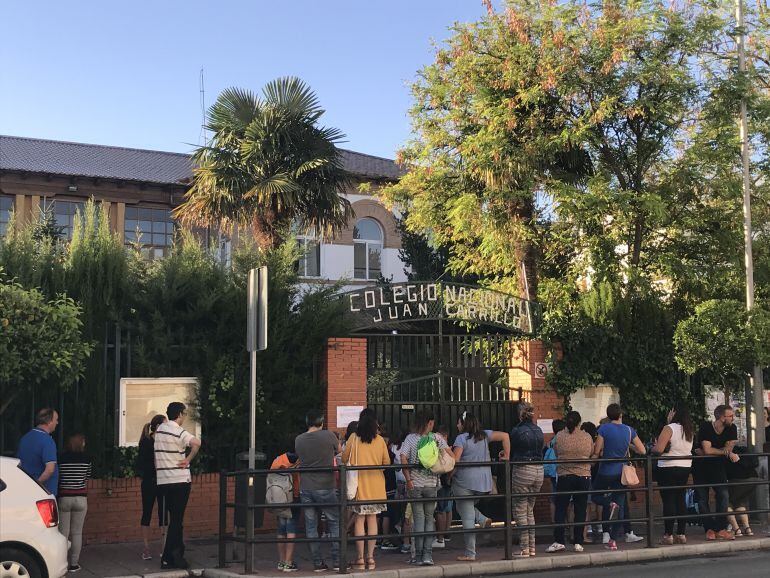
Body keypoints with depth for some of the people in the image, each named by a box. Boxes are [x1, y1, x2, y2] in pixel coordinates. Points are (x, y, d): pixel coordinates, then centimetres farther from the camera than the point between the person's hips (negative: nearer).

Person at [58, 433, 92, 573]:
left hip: (64, 497, 0)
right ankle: (74, 564, 9)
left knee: (63, 532, 4)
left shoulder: (61, 458, -3)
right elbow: (86, 480, 4)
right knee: (77, 532, 7)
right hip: (81, 498, 0)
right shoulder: (86, 459, -1)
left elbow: (57, 479, 1)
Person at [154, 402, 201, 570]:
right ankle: (167, 559, -2)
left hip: (163, 480, 7)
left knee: (176, 518, 15)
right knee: (176, 519, -1)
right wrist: (188, 460, -18)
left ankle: (177, 554, 18)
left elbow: (156, 455, 20)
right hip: (180, 480, -7)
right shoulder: (179, 432, -13)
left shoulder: (159, 429, 10)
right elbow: (196, 443, -31)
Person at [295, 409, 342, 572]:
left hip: (305, 489, 4)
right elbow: (339, 450, 10)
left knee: (311, 526, 8)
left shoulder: (298, 440, 4)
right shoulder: (328, 435, -7)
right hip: (326, 488, -3)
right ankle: (337, 561, 5)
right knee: (335, 523, 7)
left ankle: (317, 562, 9)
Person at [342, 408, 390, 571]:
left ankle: (360, 559, 3)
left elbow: (344, 459, 1)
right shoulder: (380, 440, -2)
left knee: (360, 521, 4)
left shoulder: (354, 438, -5)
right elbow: (387, 462, 3)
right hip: (376, 486, 1)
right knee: (372, 519, 8)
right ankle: (370, 558, 9)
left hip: (359, 484, -1)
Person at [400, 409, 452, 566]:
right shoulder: (437, 438, 0)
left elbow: (404, 459, -14)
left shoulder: (410, 438, -3)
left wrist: (408, 479, -9)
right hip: (432, 483, 1)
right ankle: (427, 555, 4)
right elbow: (450, 456, 0)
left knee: (418, 517, 6)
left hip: (415, 484, -1)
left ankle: (418, 555, 7)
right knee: (429, 518, 10)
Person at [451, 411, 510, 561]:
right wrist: (506, 456, 8)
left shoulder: (461, 438, -7)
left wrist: (449, 476, -2)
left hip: (464, 482, -6)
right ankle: (483, 519, 1)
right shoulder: (484, 435, 9)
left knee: (467, 518, 0)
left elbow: (455, 461, -15)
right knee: (470, 506, 29)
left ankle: (470, 554, 2)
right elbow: (505, 436, 4)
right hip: (484, 482, 6)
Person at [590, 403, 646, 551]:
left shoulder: (604, 429, -10)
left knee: (598, 496, 19)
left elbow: (596, 452, -12)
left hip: (606, 472, -3)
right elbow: (642, 451, 2)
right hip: (622, 472, 3)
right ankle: (613, 540, 3)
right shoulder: (629, 430, 0)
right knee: (620, 506, 7)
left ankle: (610, 503, -16)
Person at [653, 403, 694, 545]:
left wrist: (653, 447, 2)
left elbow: (658, 449, -20)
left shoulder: (669, 428, -13)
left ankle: (668, 535, -4)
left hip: (668, 468, -7)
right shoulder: (689, 430, 9)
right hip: (685, 468, 7)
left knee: (668, 501, -4)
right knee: (680, 501, 11)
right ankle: (681, 534, 11)